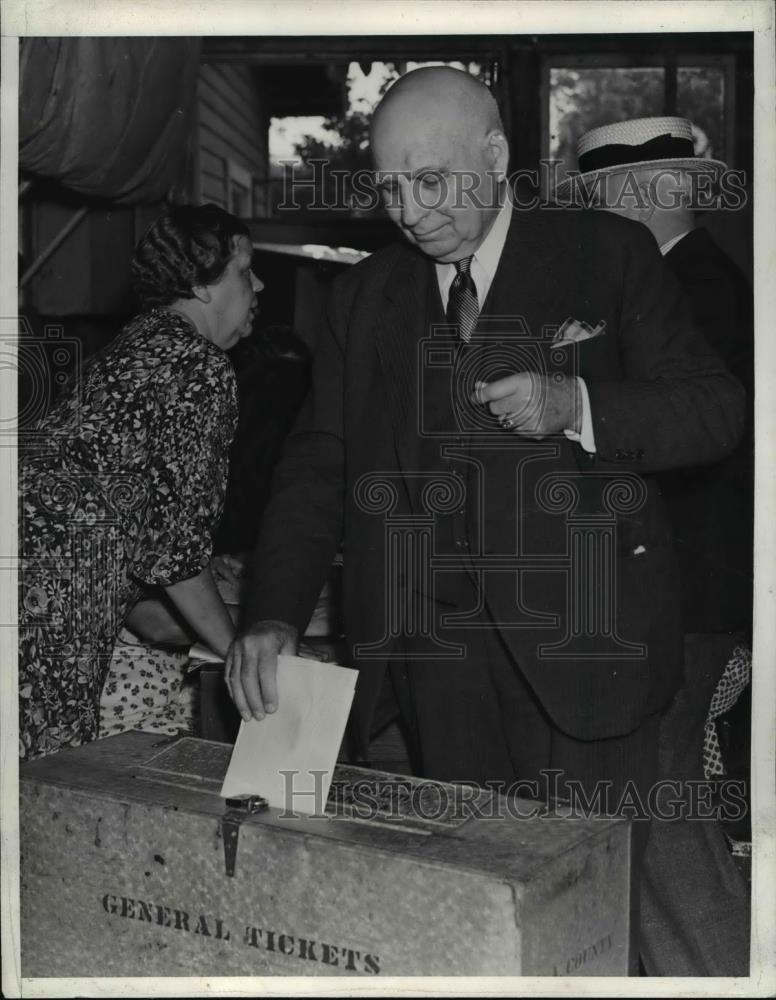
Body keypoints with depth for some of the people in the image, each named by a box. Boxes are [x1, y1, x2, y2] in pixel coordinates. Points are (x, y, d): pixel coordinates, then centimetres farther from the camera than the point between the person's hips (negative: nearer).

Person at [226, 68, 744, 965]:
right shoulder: (365, 296, 10)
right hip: (432, 647, 3)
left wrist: (578, 405, -18)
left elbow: (715, 411, 0)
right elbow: (317, 465, 6)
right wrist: (273, 617, -8)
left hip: (580, 633, -2)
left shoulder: (607, 257, 2)